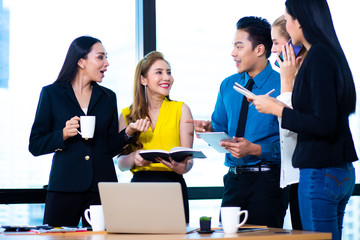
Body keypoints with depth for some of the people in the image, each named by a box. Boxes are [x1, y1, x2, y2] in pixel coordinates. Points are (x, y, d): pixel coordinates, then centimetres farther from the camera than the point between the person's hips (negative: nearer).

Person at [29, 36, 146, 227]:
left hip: (102, 185, 3)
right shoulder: (52, 93, 4)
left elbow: (110, 147, 13)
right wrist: (64, 134, -14)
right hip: (65, 186, -2)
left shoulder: (108, 97, 13)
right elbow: (35, 146, 1)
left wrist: (128, 132, -5)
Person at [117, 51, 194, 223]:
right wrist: (133, 158, -12)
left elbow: (188, 158, 4)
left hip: (173, 185, 0)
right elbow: (121, 163, 9)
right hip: (139, 187, 1)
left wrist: (181, 167, -18)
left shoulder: (181, 110, 9)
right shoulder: (128, 115, 11)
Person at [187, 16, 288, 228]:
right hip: (234, 178, 6)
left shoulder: (281, 86, -9)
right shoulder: (228, 85, 13)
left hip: (267, 179, -6)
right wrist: (210, 128, -3)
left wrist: (254, 149, -23)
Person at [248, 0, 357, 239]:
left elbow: (324, 124, -20)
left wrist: (276, 109, -12)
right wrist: (291, 75, 25)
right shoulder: (332, 53, 12)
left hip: (320, 172, -10)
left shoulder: (318, 56, -15)